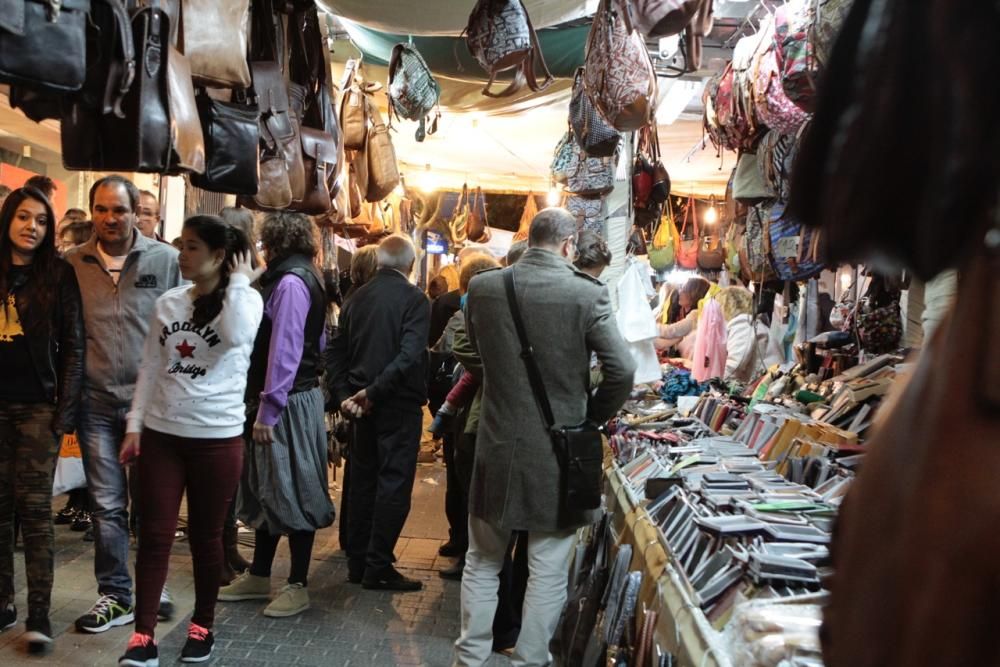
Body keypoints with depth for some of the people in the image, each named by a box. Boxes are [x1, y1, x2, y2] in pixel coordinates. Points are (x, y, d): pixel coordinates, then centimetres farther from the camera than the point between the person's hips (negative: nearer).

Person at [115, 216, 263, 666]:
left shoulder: (245, 299, -4)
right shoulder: (168, 303, 7)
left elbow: (236, 336, -28)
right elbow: (150, 368, 9)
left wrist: (239, 281, -16)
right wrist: (134, 426, 4)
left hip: (217, 437, -3)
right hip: (161, 434, 3)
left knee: (206, 536, 9)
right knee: (154, 535, 3)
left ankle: (202, 626, 26)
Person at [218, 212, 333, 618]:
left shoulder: (290, 282, -14)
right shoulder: (298, 279, 15)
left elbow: (284, 351, -20)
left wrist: (268, 410, -18)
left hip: (289, 402, -10)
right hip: (281, 401, 10)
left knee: (290, 492, -1)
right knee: (266, 490, 16)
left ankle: (298, 586, 10)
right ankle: (259, 576, 28)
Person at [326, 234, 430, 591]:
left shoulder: (356, 298, 8)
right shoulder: (414, 298, -9)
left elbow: (336, 352, 6)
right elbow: (410, 354, -21)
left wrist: (344, 394, 2)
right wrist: (374, 390, -17)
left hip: (362, 404, 6)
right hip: (399, 403, -6)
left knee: (363, 481, 13)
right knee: (394, 482, 1)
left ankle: (357, 562, 21)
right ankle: (378, 566, 4)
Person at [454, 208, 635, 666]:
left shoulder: (482, 287, -3)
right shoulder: (588, 294, -12)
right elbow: (622, 371, -14)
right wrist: (591, 417, 3)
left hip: (497, 446, 3)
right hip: (558, 453, -2)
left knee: (482, 562, 18)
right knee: (548, 571, 12)